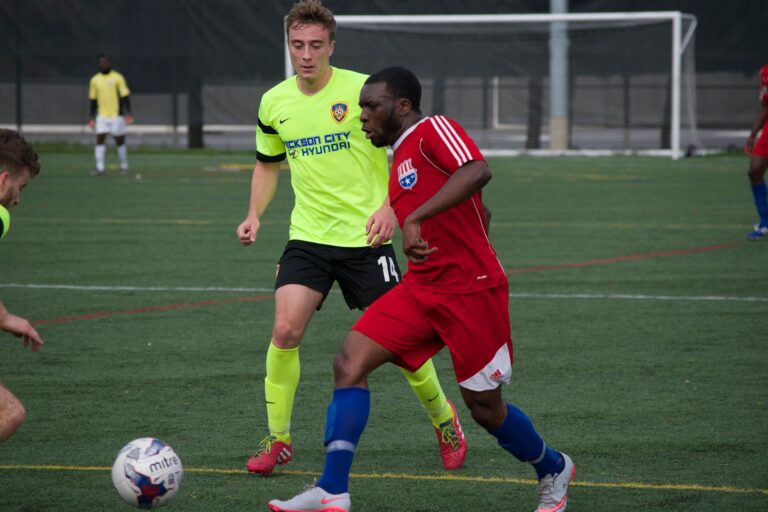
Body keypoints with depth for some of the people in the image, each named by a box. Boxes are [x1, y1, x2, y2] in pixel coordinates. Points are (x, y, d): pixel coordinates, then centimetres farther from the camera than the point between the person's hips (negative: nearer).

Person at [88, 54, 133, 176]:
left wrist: (128, 113, -14)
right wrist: (92, 117, 13)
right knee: (100, 141, -7)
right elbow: (93, 99, 14)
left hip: (116, 116, -3)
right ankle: (100, 168, -8)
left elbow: (125, 96, -6)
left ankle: (124, 166, 17)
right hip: (102, 116, 3)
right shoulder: (95, 80, 8)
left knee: (120, 142, 4)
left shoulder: (118, 78, -4)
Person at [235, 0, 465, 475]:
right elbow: (268, 164, 20)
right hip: (308, 237, 3)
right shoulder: (274, 103, 4)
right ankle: (277, 440, 1)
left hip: (366, 236, -3)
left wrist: (392, 207, -18)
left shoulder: (362, 89, -10)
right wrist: (255, 215, 4)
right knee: (286, 330, -14)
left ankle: (445, 421, 26)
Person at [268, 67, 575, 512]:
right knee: (350, 361, -10)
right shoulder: (401, 158, 16)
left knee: (485, 407, 3)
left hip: (471, 292, -8)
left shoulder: (434, 131, -12)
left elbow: (478, 172, -33)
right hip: (422, 289, 8)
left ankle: (553, 471, 32)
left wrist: (414, 219, -36)